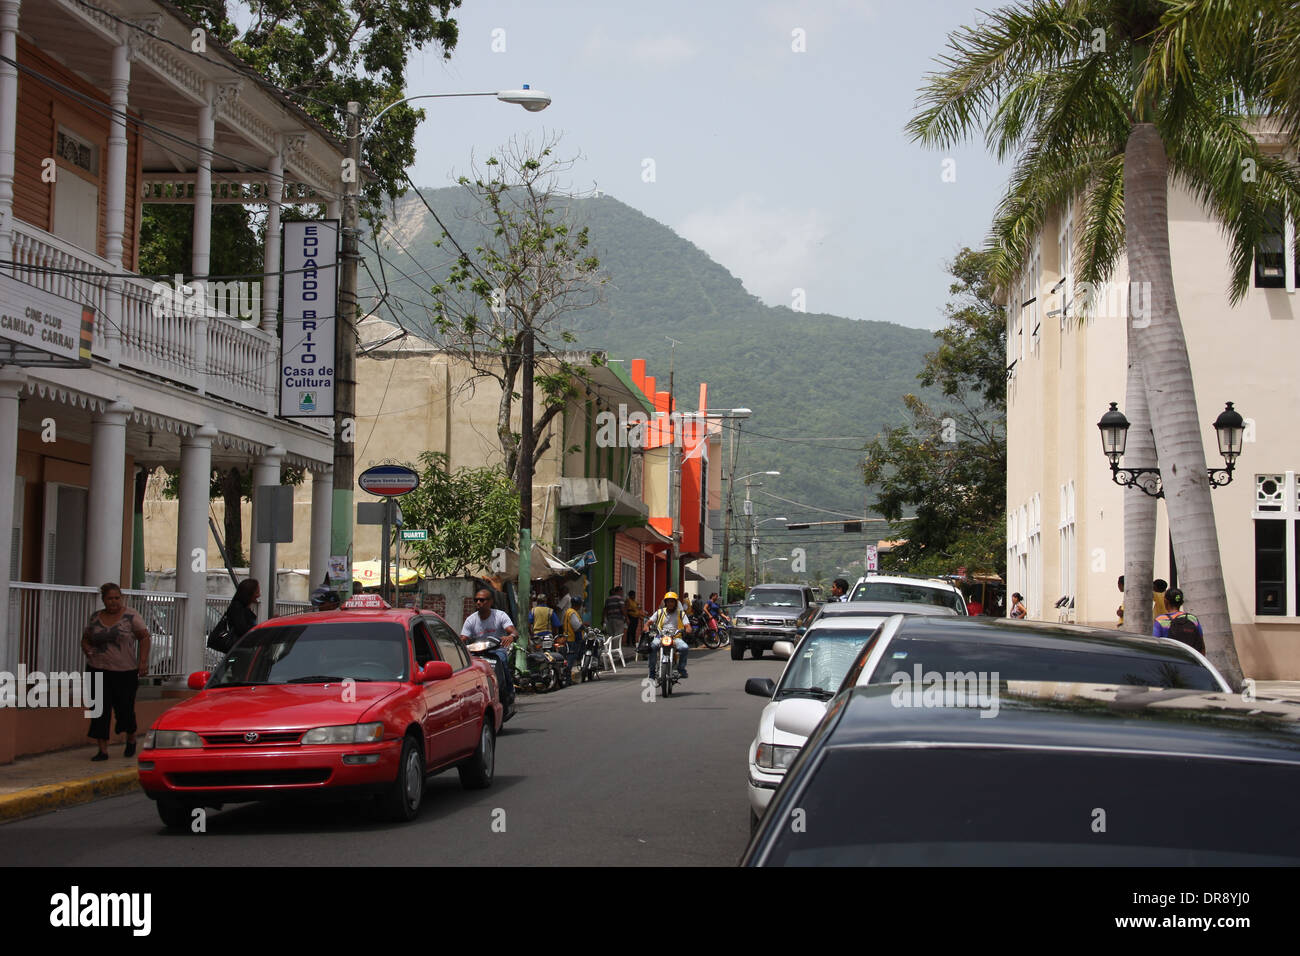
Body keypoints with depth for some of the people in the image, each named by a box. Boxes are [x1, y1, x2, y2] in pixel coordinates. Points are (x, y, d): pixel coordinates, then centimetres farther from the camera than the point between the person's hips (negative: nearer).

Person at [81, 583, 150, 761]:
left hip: (125, 671, -3)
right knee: (100, 710, -3)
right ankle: (103, 750, 0)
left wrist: (143, 661, -11)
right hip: (98, 670, 3)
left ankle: (131, 740, 30)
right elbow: (85, 639, 20)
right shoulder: (95, 618, 9)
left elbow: (144, 637, -2)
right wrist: (87, 650, -2)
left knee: (125, 708, 2)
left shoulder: (130, 616, -2)